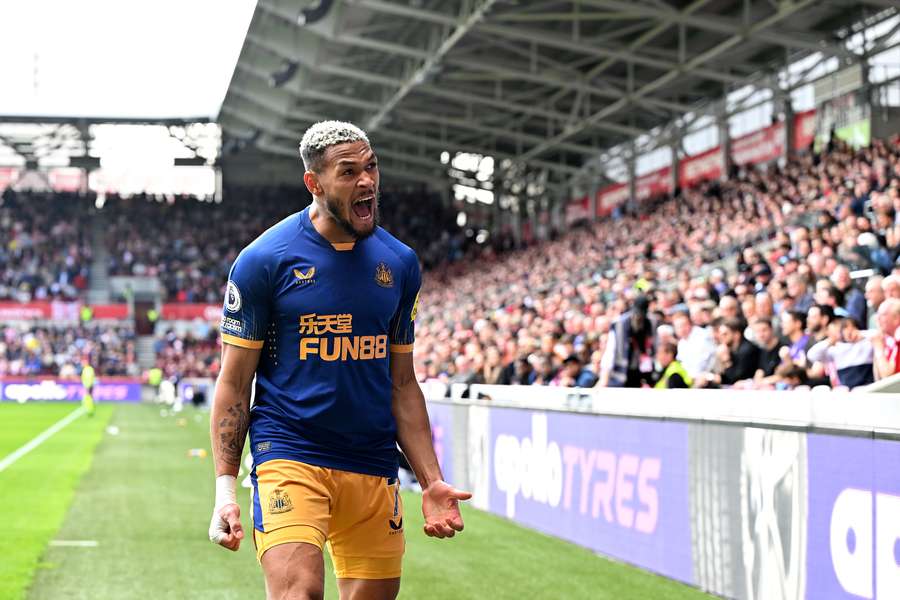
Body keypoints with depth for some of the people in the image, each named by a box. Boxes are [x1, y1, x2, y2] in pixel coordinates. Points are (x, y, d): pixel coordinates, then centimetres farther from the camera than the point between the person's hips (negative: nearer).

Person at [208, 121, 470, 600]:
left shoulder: (400, 263, 10)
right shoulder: (264, 260, -3)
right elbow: (234, 383, 0)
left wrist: (431, 481, 8)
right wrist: (225, 489, -8)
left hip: (374, 466, 5)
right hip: (289, 454, -4)